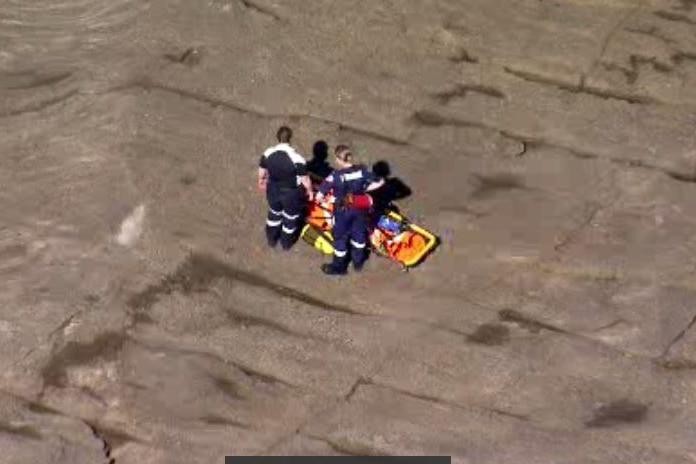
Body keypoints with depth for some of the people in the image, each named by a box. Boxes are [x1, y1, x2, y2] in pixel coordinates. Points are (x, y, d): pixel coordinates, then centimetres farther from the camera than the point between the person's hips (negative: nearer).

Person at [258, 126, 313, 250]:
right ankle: (286, 243, 42)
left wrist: (261, 182, 23)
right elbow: (305, 179, -19)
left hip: (273, 190, 4)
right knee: (290, 217, 22)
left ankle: (271, 240, 48)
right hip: (291, 193, -4)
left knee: (274, 213, 30)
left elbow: (262, 171, 2)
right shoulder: (297, 157, -28)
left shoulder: (268, 153, -14)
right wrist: (309, 190, -1)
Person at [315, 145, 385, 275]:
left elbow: (319, 196, -29)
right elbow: (380, 182, -3)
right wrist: (364, 189, 3)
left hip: (342, 211, -4)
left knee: (340, 237, 17)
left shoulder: (335, 176, -27)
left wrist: (322, 198, -6)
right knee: (359, 233, 25)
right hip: (360, 209, 4)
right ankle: (358, 262, 44)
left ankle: (339, 267, 34)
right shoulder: (362, 170, -15)